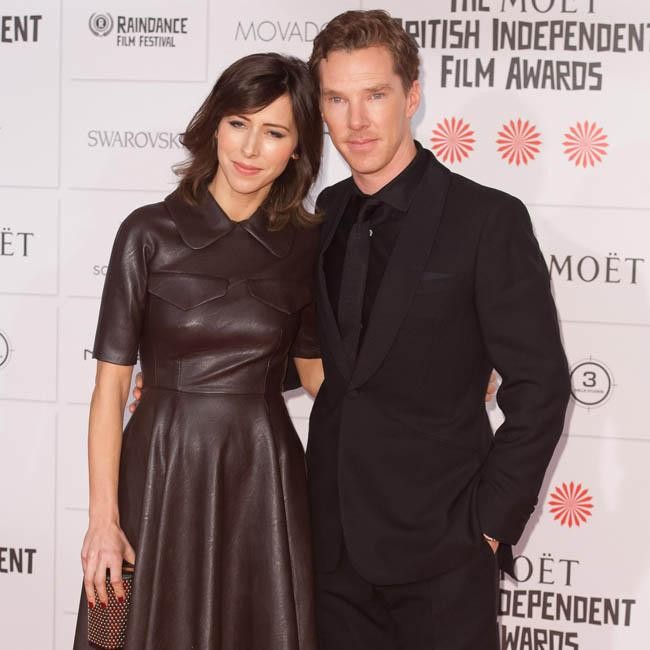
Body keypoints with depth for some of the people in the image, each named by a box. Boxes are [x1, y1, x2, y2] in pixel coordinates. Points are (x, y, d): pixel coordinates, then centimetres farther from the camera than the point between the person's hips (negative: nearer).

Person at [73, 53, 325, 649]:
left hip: (265, 473, 2)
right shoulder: (151, 234, -6)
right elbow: (111, 382, -6)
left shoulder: (306, 244, 2)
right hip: (163, 471, -2)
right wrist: (103, 518, -11)